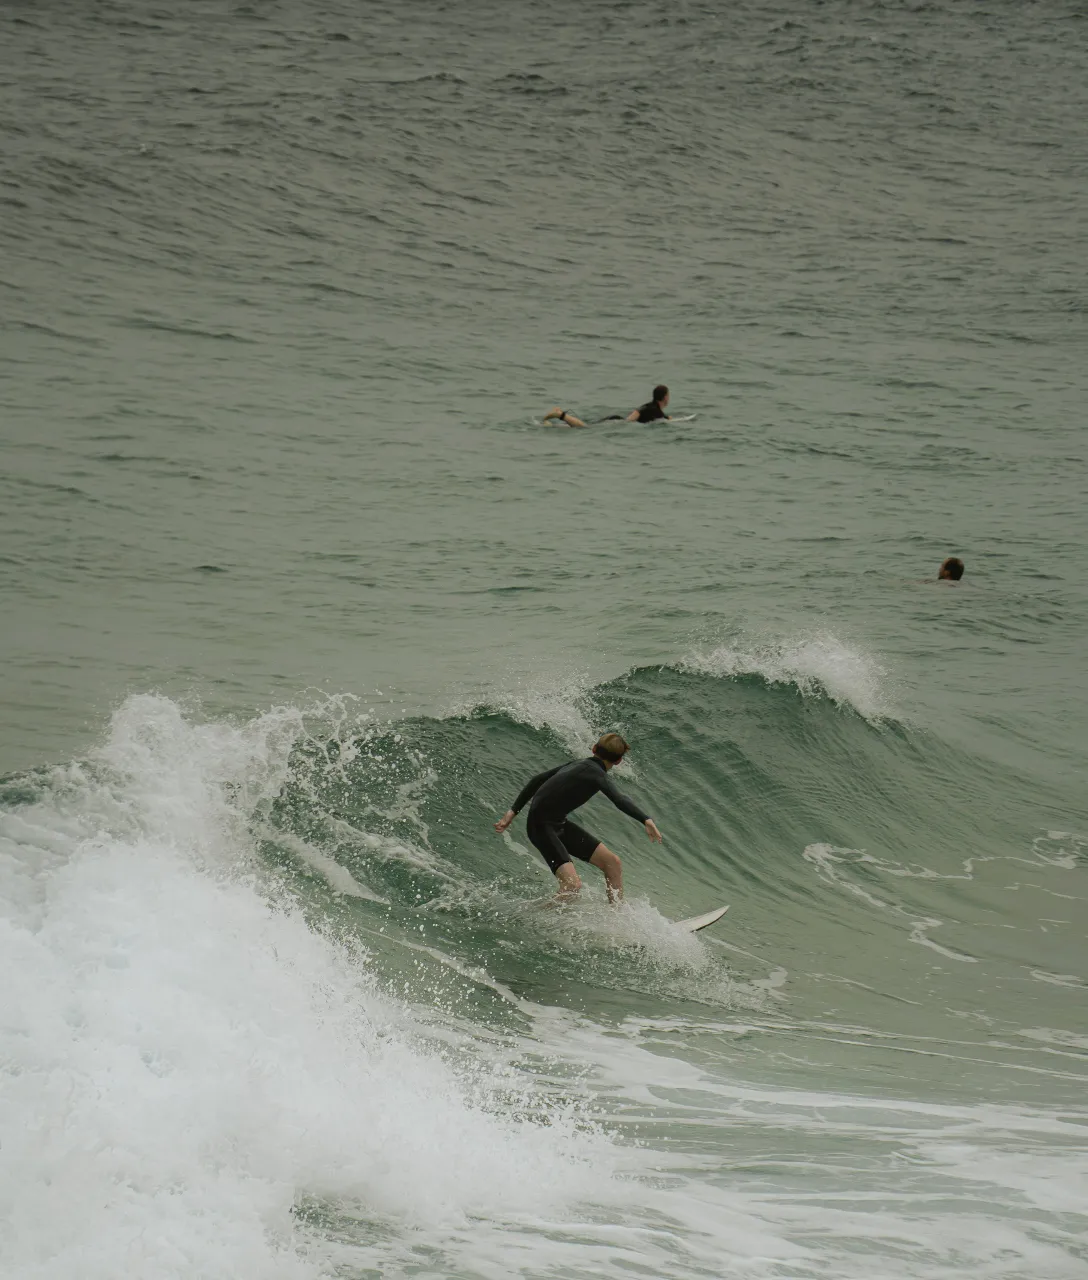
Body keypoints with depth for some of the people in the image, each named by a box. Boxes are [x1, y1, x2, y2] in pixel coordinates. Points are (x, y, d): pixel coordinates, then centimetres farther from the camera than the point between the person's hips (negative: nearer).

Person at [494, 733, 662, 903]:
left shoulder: (577, 765, 11)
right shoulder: (596, 774, -16)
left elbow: (537, 780, 18)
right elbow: (619, 799, -35)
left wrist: (514, 811, 22)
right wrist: (646, 820, -47)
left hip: (559, 823, 10)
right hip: (541, 826, -10)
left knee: (612, 863, 6)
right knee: (572, 884, -28)